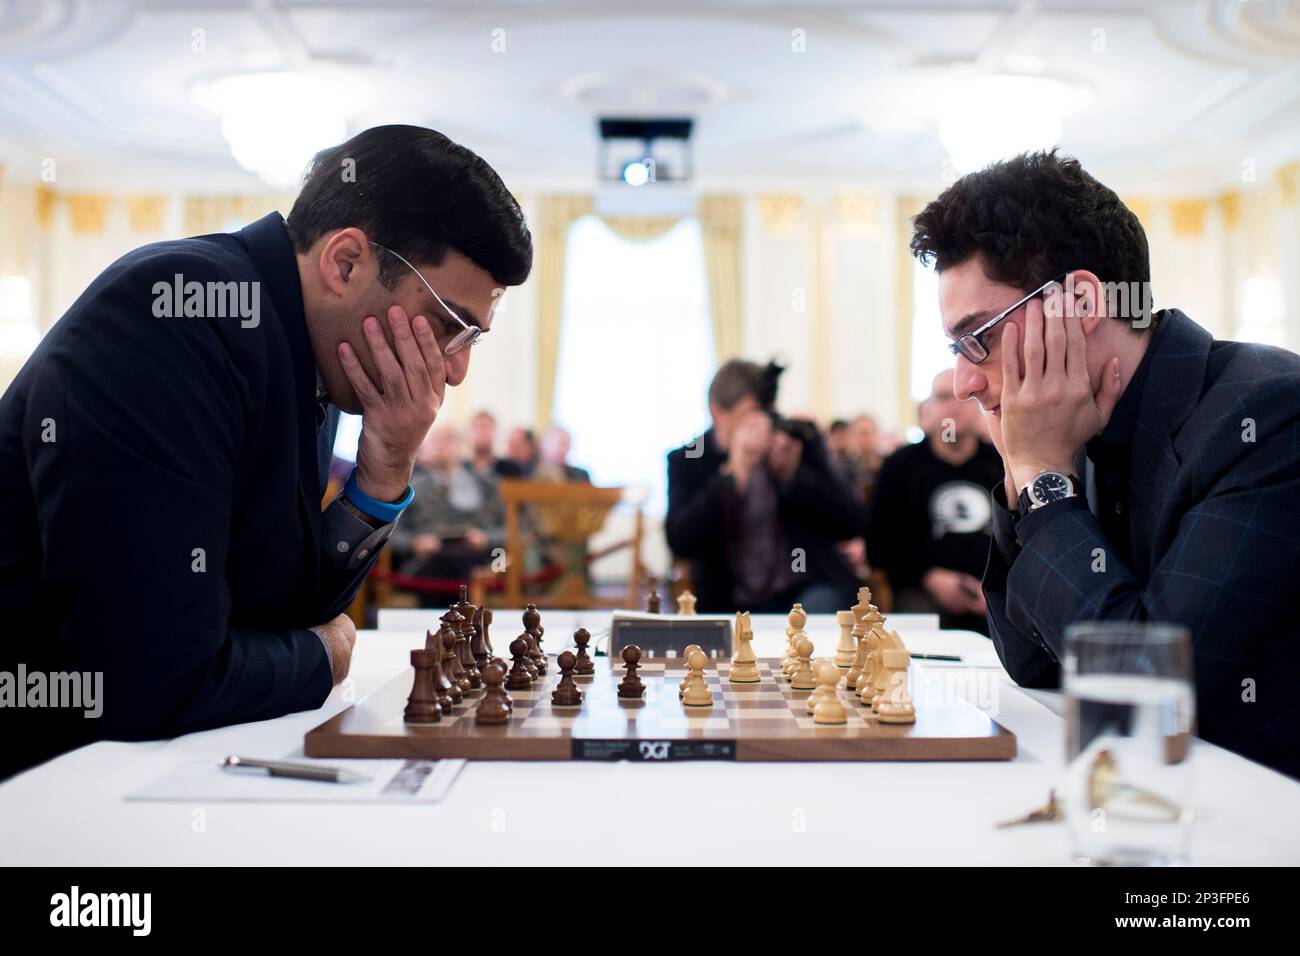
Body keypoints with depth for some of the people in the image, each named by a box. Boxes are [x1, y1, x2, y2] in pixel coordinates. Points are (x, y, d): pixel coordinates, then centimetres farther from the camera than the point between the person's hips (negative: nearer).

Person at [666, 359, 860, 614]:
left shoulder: (801, 438, 4)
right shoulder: (686, 461, 1)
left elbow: (850, 525, -1)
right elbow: (680, 542, -14)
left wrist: (792, 472, -15)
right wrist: (734, 474, -22)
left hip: (809, 591, 0)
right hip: (731, 606, 1)